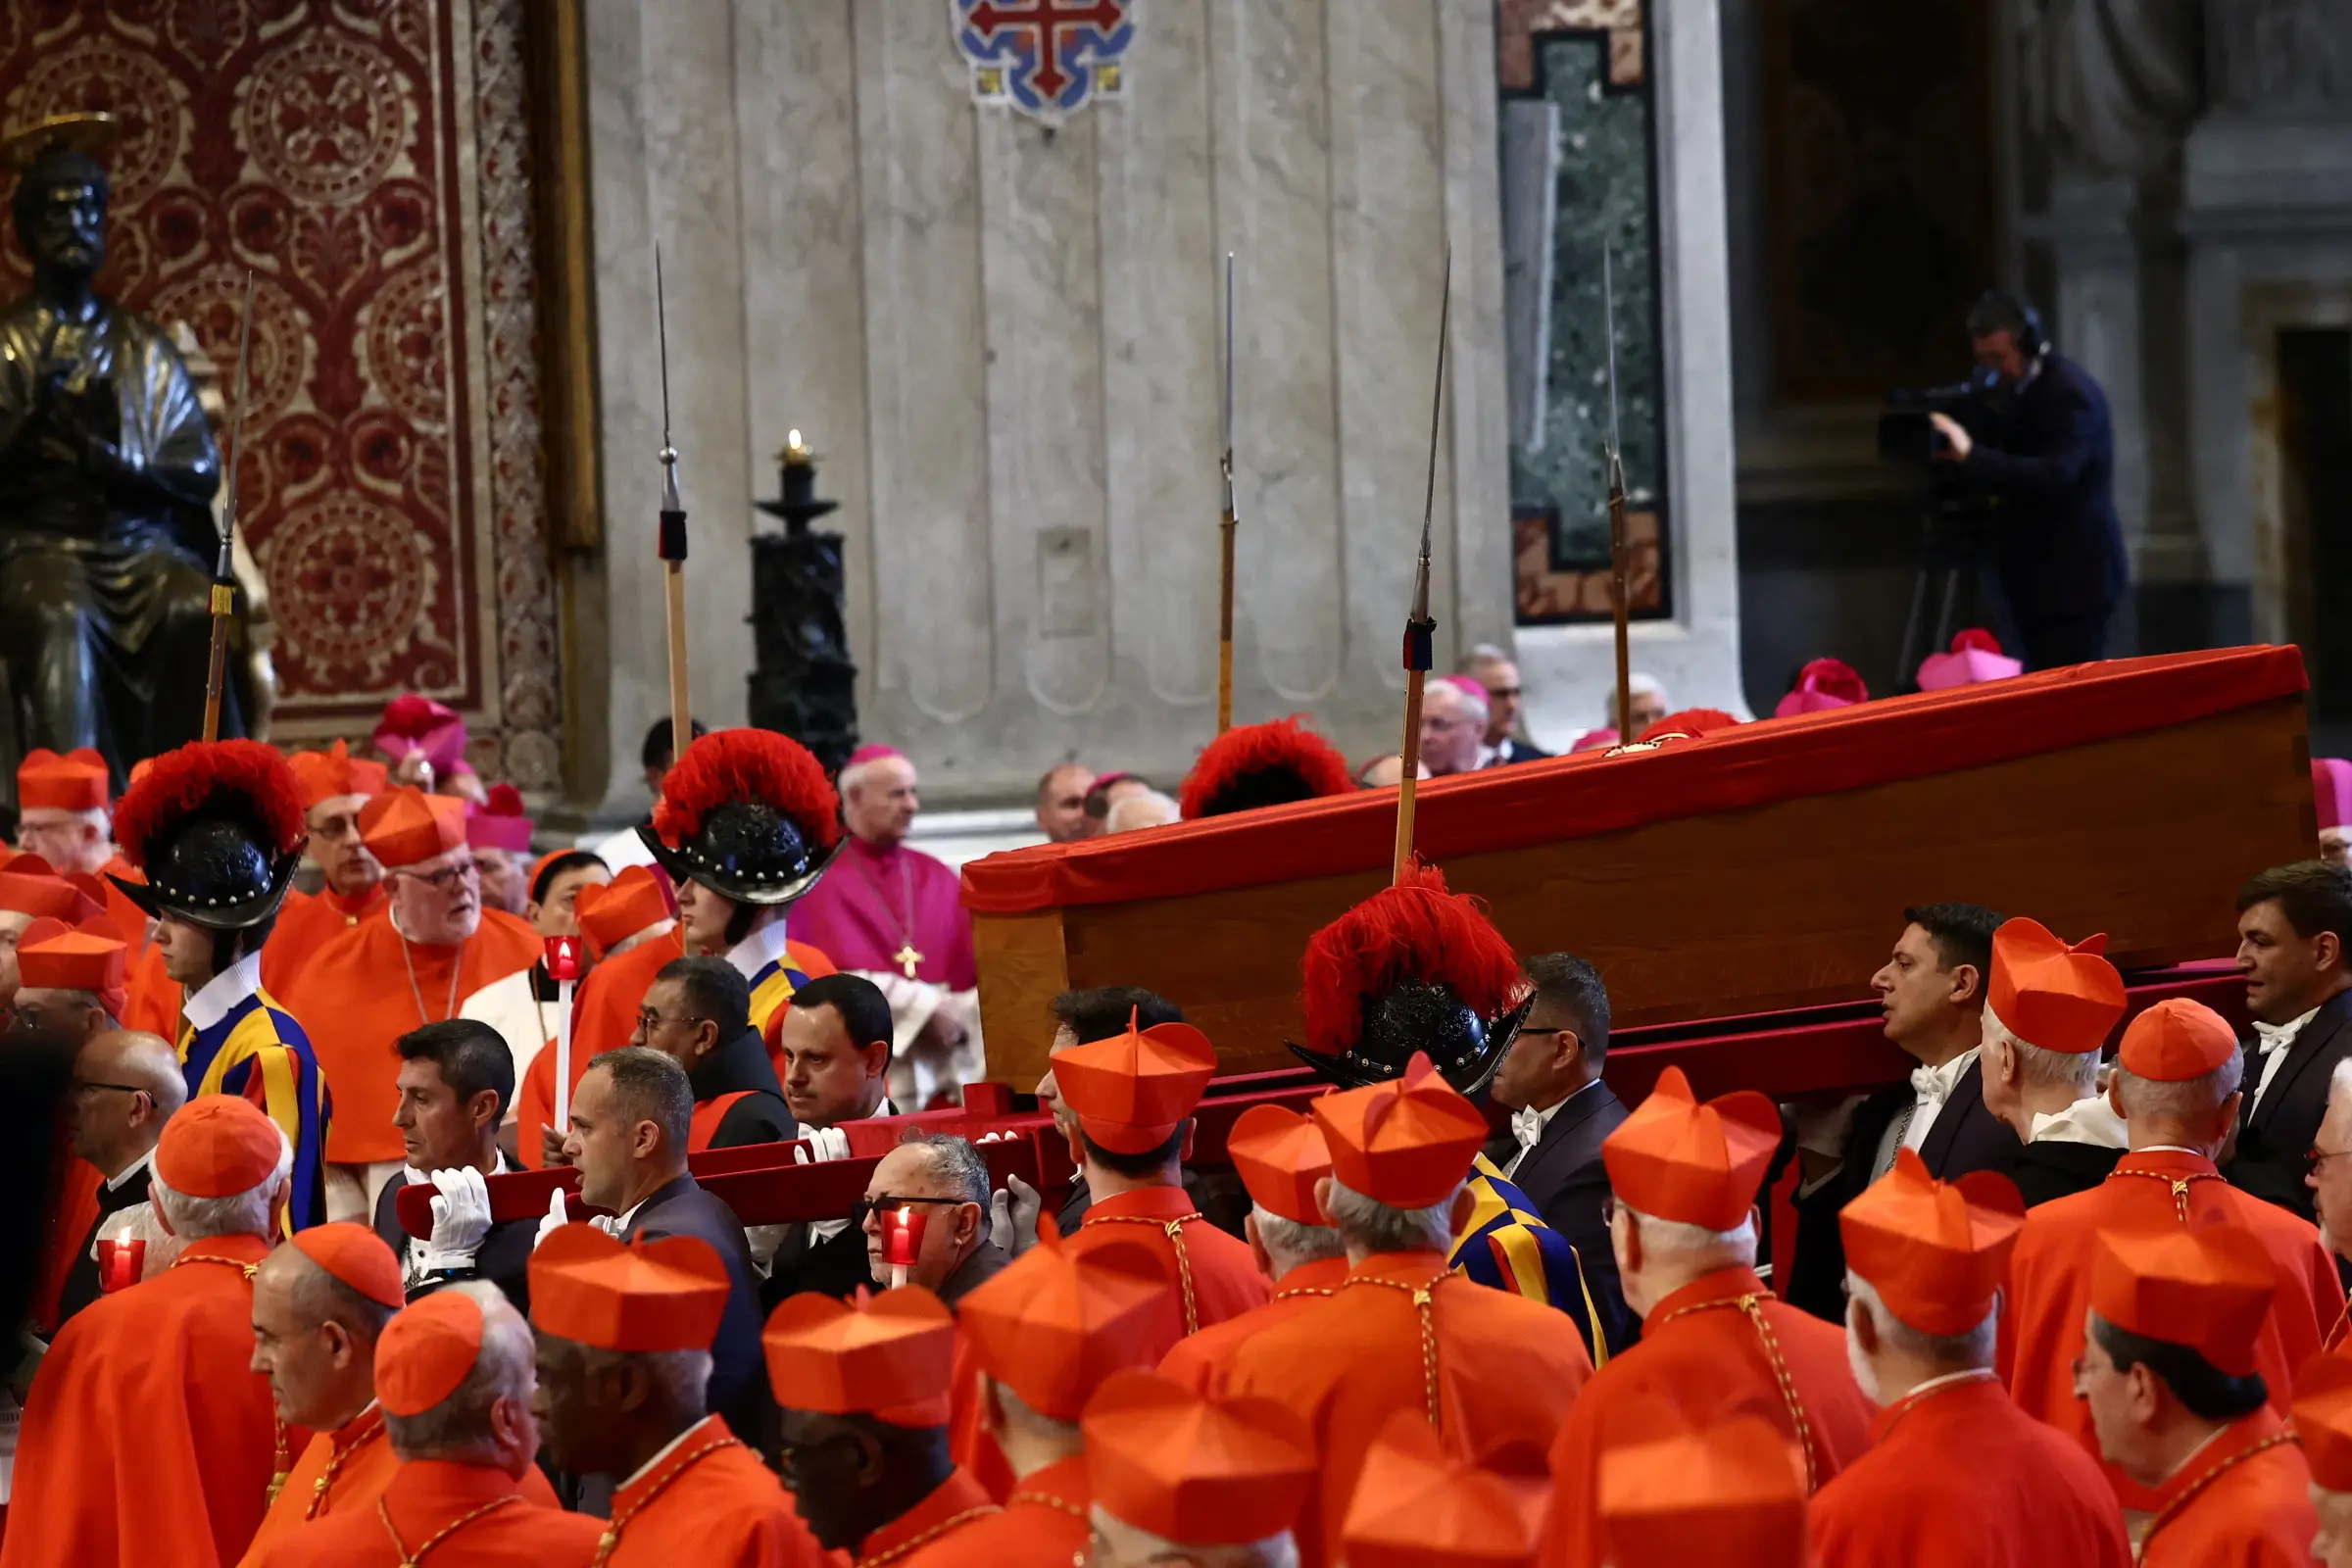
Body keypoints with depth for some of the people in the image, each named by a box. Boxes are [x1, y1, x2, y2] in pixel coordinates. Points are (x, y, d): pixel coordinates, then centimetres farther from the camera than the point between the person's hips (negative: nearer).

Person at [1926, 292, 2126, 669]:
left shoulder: (2070, 393, -17)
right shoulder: (2019, 389, 11)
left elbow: (2055, 476, -29)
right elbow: (2012, 465, 16)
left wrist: (1971, 455, -34)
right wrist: (1954, 452, -3)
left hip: (2072, 574, -9)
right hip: (2040, 574, 9)